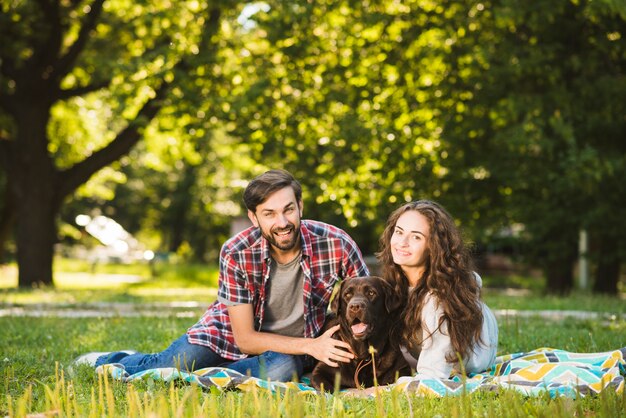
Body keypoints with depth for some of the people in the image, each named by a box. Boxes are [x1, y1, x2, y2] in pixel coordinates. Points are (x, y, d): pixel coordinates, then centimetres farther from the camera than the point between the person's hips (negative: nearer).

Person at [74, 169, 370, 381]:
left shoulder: (336, 244, -24)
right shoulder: (236, 253, -23)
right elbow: (245, 339, -20)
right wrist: (311, 346, -31)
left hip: (293, 346, 0)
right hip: (232, 330, 1)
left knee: (282, 371, -35)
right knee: (173, 366, -20)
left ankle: (205, 376, -12)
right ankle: (107, 361, 13)